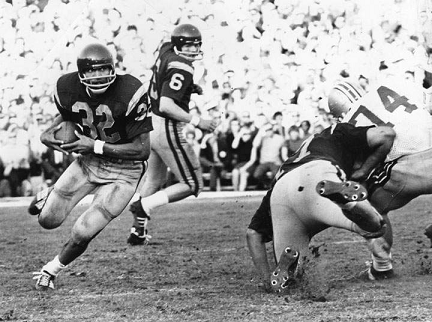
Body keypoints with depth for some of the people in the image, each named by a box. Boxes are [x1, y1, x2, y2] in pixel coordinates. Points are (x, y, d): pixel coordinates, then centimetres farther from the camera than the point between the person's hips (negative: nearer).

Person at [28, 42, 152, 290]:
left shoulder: (130, 93, -27)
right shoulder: (68, 88, -13)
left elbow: (143, 149, -22)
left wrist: (96, 146, -27)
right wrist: (50, 133, -9)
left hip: (123, 171, -4)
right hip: (89, 161, 4)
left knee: (83, 233, -12)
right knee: (48, 220, 0)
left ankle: (53, 269, 19)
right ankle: (49, 196, 38)